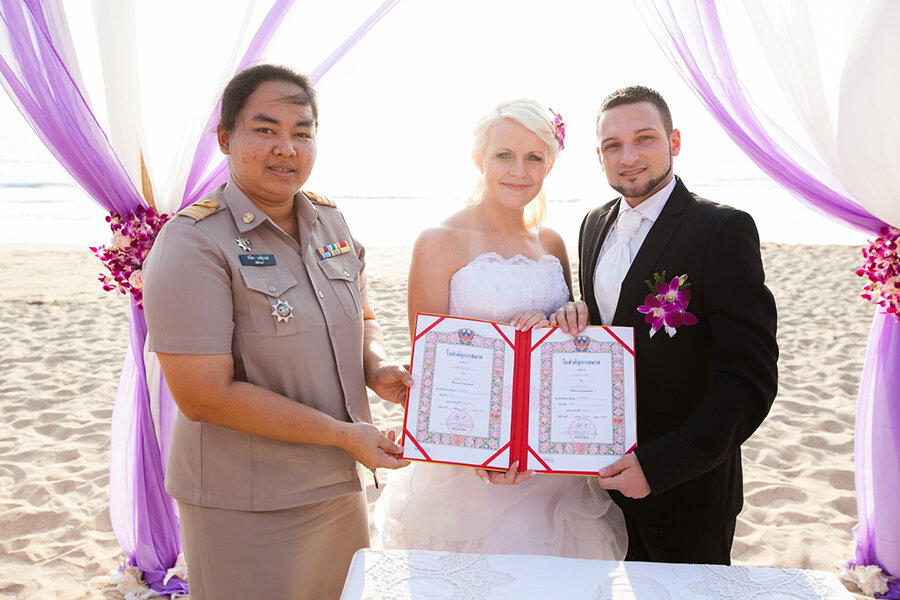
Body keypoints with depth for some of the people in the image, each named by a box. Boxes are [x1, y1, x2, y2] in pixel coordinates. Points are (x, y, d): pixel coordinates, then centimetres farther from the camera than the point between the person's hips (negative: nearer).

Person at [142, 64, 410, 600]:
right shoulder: (194, 245, -18)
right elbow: (205, 395, -22)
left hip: (342, 486, 7)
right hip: (247, 510, -6)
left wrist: (376, 368, -7)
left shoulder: (331, 221, 4)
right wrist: (345, 434, -19)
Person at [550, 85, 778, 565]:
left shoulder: (723, 230, -17)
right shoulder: (595, 224, 4)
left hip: (687, 489, -5)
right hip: (609, 475, 6)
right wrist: (576, 319, -8)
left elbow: (750, 378, -20)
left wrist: (658, 465, -24)